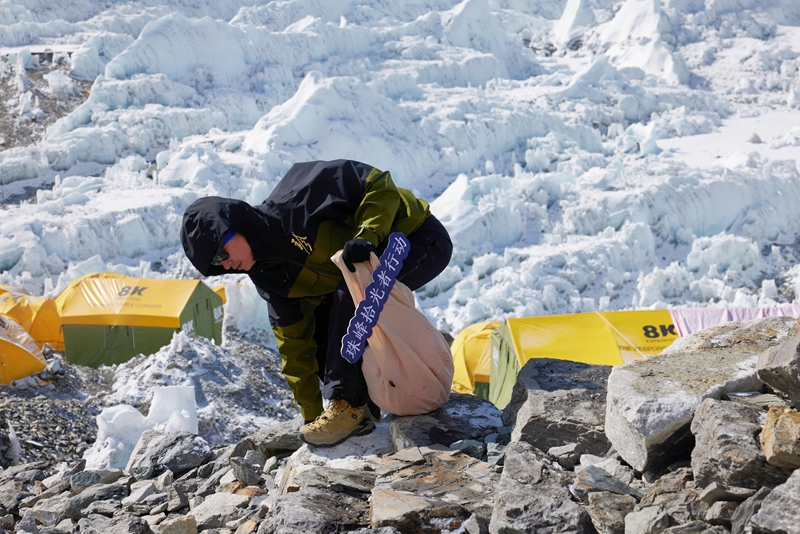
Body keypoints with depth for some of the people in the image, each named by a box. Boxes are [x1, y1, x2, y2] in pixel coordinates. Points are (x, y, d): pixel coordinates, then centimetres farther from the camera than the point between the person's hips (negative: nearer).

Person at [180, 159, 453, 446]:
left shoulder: (297, 198, -27)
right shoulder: (269, 275, -3)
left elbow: (378, 184, -24)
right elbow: (295, 342, 1)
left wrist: (366, 236, -36)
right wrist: (311, 412, 2)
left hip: (422, 240, -8)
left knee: (350, 294, -29)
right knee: (320, 327, 0)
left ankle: (348, 404, -20)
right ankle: (363, 408, 4)